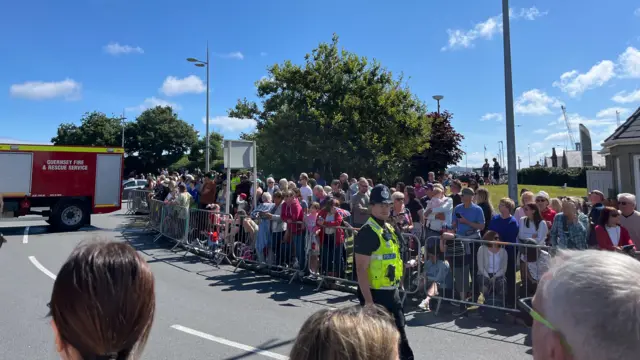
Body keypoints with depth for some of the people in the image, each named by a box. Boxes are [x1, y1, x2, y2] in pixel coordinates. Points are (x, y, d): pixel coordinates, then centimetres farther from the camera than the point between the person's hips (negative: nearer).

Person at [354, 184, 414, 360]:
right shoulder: (367, 232, -18)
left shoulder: (390, 230, 10)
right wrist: (368, 300, -23)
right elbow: (361, 269, -21)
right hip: (375, 293, -8)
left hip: (392, 292, 8)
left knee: (399, 331, 20)